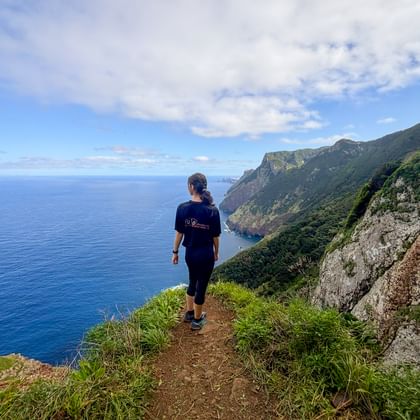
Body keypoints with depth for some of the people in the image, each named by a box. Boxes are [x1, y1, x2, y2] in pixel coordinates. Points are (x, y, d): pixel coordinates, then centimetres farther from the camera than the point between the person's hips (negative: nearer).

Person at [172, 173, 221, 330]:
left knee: (193, 282, 26)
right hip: (206, 254, -3)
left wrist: (175, 252, 9)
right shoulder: (212, 210, -15)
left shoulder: (182, 208, -12)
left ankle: (189, 313, 42)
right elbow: (215, 236, -7)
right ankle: (197, 320, 31)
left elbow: (179, 233, -5)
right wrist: (216, 252, 10)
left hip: (190, 253, 3)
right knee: (201, 286, 13)